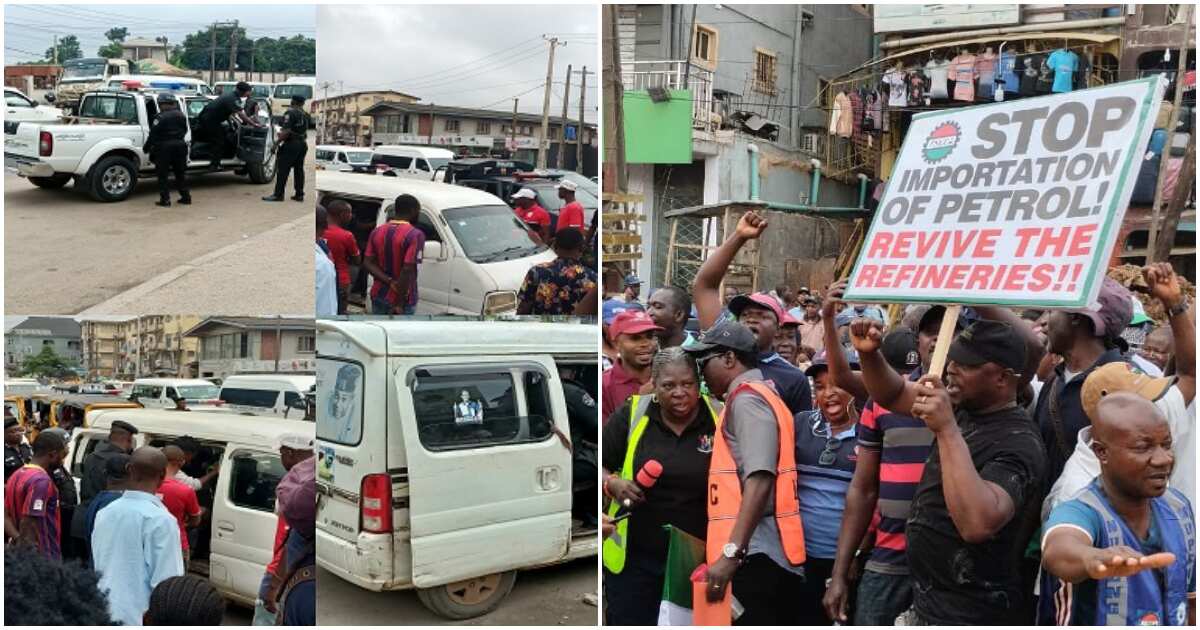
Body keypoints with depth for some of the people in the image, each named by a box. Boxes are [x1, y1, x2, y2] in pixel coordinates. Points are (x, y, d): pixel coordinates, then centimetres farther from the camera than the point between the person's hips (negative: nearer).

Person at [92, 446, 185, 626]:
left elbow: (98, 566, 15)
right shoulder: (161, 520, -18)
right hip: (142, 618, -7)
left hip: (105, 613, 7)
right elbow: (166, 583, -19)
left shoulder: (104, 513, 6)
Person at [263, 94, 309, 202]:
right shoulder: (305, 114, 11)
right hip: (303, 144, 8)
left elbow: (286, 131, -20)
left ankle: (278, 194, -4)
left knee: (283, 169, -4)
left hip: (291, 144, -7)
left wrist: (277, 142, -15)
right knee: (299, 169, 11)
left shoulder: (290, 113, -12)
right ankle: (299, 194, 12)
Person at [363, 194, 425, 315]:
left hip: (379, 295, 6)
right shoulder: (415, 235, -16)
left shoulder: (377, 232, 5)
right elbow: (407, 270, -23)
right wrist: (400, 303, -20)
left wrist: (390, 281, -11)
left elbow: (368, 263, -2)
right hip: (403, 299, -6)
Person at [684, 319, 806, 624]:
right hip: (767, 557, 10)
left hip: (755, 557, -10)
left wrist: (731, 553, -24)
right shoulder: (761, 396, 22)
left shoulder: (746, 398, -8)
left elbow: (759, 480, -20)